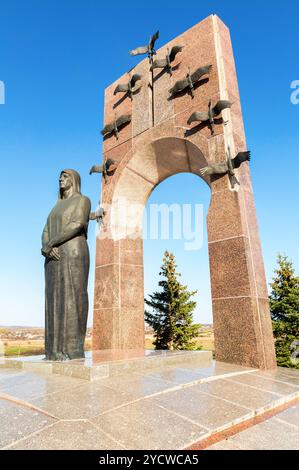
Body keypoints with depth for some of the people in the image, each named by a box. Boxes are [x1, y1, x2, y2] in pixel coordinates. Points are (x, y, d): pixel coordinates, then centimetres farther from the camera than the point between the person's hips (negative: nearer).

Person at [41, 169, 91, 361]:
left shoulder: (83, 200, 3)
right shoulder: (57, 206, 26)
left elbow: (78, 224, -15)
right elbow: (46, 234, 14)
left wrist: (52, 243, -13)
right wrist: (47, 248, -9)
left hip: (73, 255, -8)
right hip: (55, 258, 8)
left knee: (72, 300, -12)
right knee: (56, 302, 2)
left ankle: (73, 351, -8)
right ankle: (57, 351, 6)